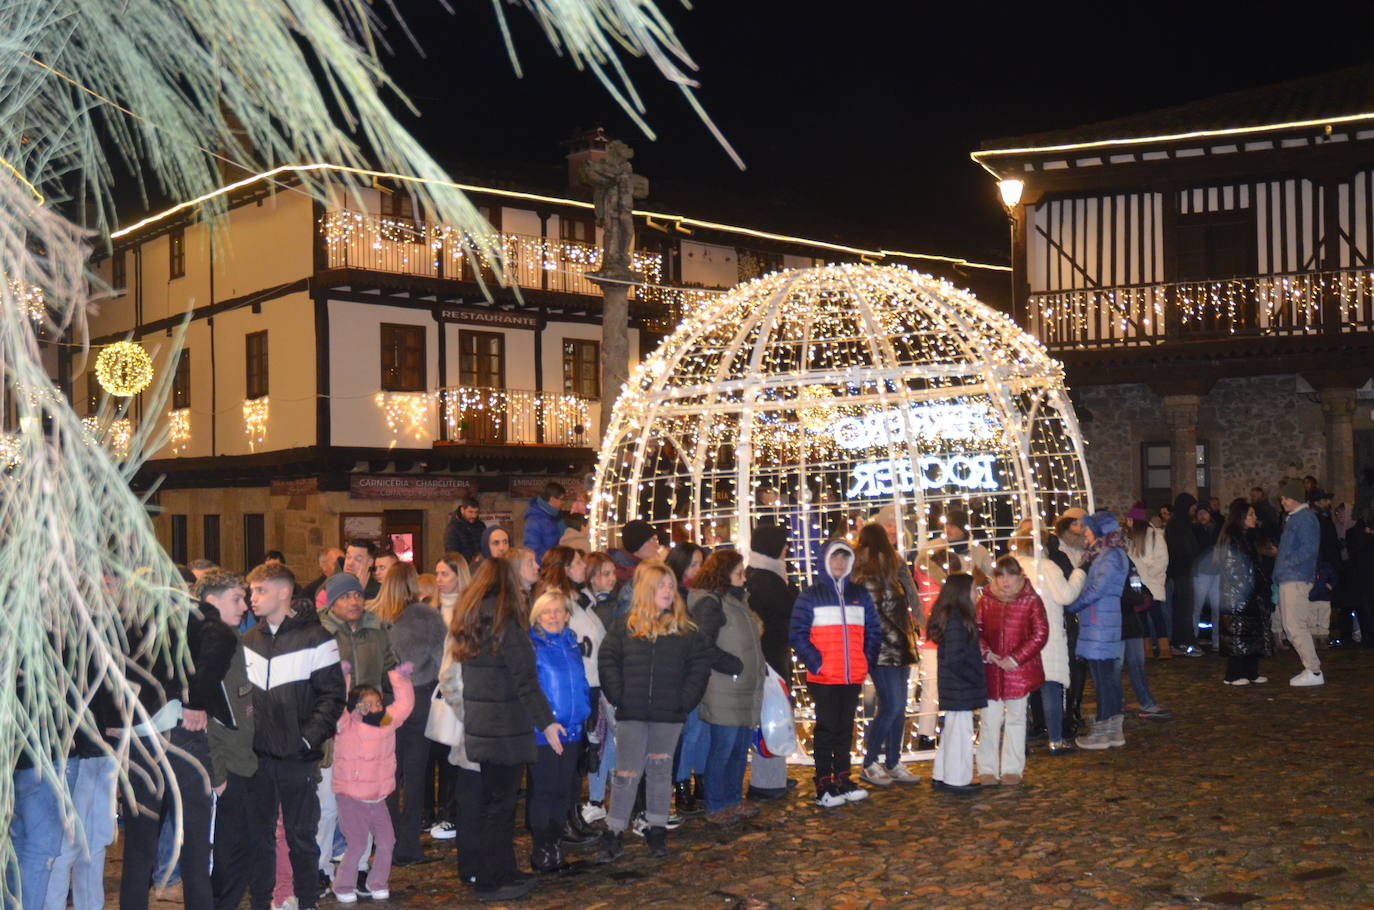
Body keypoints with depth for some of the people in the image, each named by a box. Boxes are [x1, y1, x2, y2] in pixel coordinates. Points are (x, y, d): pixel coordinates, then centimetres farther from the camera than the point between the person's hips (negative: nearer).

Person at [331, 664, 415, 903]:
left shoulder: (389, 721, 2)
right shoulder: (345, 727, -13)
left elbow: (405, 703, 13)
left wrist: (399, 677, 7)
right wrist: (341, 678, -32)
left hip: (378, 798, 5)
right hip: (351, 799, -5)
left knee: (386, 843, 5)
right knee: (357, 845, -6)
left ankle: (377, 885, 23)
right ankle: (343, 887, 14)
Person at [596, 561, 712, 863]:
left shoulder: (684, 629, 3)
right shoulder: (625, 626, 2)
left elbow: (701, 663, 3)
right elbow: (607, 661, 2)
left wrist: (686, 699, -6)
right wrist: (618, 696, -7)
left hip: (669, 715, 1)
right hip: (632, 714, -1)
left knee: (661, 772, 10)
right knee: (626, 775, 0)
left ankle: (657, 832, 22)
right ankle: (614, 835, 8)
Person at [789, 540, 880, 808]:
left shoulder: (860, 595, 12)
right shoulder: (811, 596, -1)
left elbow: (874, 630, 15)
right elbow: (797, 633, -6)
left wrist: (866, 660, 2)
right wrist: (814, 662, -14)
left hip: (853, 677, 4)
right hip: (824, 678, -4)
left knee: (846, 728, 12)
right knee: (826, 729, -2)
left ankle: (843, 782, 21)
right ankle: (823, 788, 3)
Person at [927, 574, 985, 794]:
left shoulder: (947, 615, 10)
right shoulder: (958, 619, -20)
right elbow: (955, 659, -22)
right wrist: (974, 678, -13)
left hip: (951, 685, 10)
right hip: (961, 687, -10)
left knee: (951, 729, 18)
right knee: (961, 730, -1)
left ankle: (941, 776, 27)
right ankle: (957, 779, 7)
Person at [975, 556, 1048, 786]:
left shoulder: (1031, 601, -4)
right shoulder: (986, 601, 4)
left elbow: (1040, 634, -8)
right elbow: (975, 630, 6)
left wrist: (1015, 658, -13)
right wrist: (986, 653, -11)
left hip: (1019, 670, -2)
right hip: (991, 670, 2)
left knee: (1016, 719, 10)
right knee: (989, 720, 5)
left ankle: (1012, 768, 20)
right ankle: (987, 769, 15)